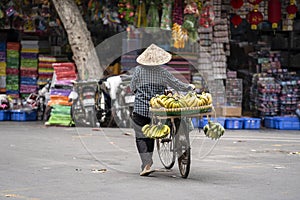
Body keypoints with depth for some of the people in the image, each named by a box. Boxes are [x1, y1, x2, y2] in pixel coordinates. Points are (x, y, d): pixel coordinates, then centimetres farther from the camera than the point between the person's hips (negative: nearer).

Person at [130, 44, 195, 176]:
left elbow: (132, 87, 6)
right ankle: (148, 162, 21)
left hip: (140, 109, -2)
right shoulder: (163, 72, -2)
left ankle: (146, 164, -13)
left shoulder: (139, 70, -4)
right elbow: (178, 85, 6)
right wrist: (190, 87, 24)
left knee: (141, 137, 0)